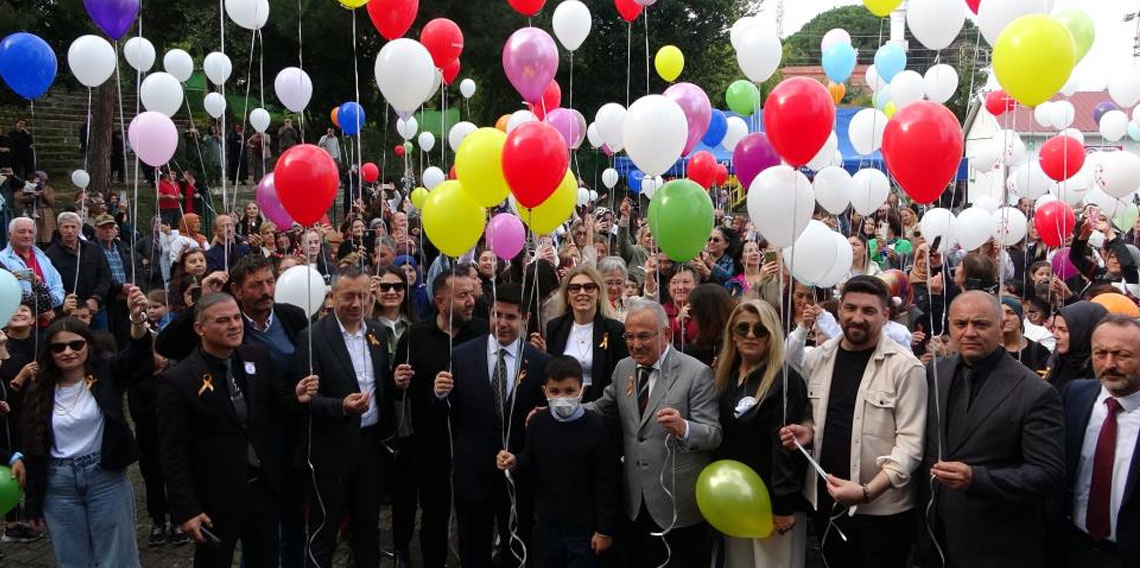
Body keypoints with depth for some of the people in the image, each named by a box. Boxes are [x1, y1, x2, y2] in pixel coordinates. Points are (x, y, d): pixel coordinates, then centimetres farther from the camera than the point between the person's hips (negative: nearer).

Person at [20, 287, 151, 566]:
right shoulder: (38, 392, 2)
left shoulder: (106, 374, -4)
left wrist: (138, 319, -45)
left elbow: (137, 352, -24)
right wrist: (33, 502, 5)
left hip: (106, 478, -2)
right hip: (58, 486, 3)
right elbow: (33, 449, 5)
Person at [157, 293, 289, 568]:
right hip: (216, 500, -4)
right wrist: (186, 510, -13)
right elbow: (174, 454, -12)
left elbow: (279, 408, 7)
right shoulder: (177, 380, -14)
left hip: (264, 488, 4)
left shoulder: (259, 358, -1)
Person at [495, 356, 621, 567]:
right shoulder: (538, 423, -3)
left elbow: (607, 484, -12)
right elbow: (531, 469, 8)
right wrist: (515, 463, -15)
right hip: (546, 525, 4)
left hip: (584, 528, -4)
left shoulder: (596, 427, -16)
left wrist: (605, 530, -10)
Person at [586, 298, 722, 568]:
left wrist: (683, 428, -37)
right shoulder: (623, 368, 6)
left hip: (679, 502, -5)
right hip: (636, 500, 5)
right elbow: (603, 409, 18)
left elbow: (714, 435, -16)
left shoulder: (697, 373, -13)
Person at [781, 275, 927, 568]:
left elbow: (911, 441, -14)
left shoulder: (905, 367, -11)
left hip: (883, 507, -4)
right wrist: (807, 430, -6)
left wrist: (867, 491, -24)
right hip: (826, 501, 5)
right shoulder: (816, 359, 4)